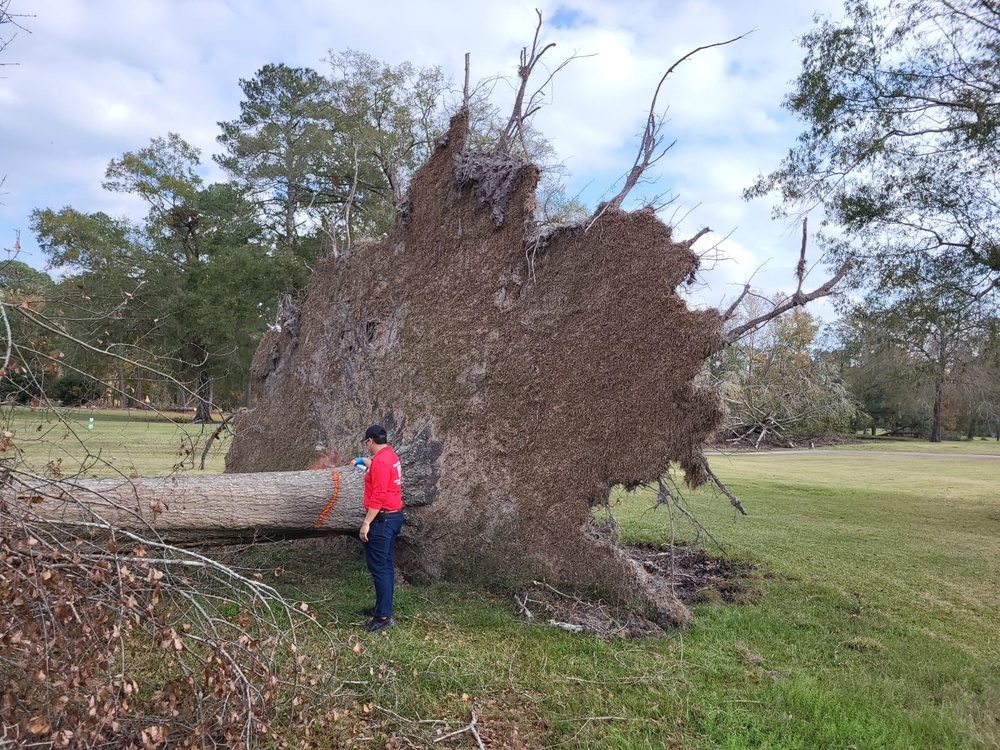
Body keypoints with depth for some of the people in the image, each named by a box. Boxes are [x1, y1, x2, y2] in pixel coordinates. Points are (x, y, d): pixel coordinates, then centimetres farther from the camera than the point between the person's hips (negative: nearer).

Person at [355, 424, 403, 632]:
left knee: (378, 566, -8)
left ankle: (384, 616, -6)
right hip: (394, 515, 10)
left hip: (382, 518, -10)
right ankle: (382, 607, 25)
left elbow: (378, 495, -24)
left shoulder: (380, 460, -19)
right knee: (386, 565, 16)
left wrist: (366, 523, -23)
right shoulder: (390, 455, 12)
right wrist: (365, 461, 48)